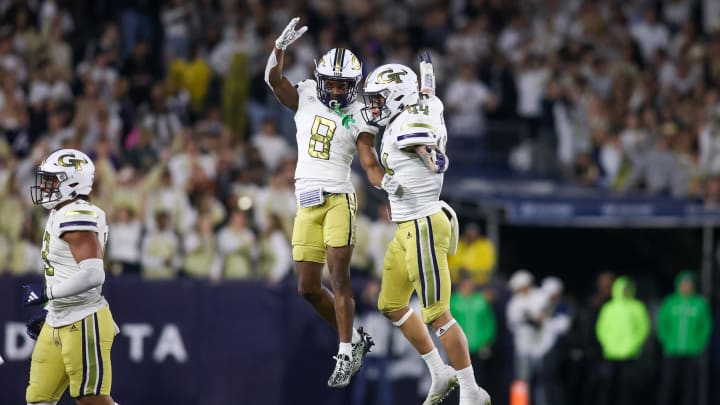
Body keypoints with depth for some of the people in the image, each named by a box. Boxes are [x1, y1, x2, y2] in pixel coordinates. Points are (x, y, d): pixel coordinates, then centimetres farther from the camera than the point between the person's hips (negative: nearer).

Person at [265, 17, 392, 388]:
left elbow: (370, 165, -5)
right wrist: (281, 46, -21)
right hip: (307, 204, 4)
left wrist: (387, 182, -26)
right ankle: (354, 338, 19)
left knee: (338, 276, -13)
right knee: (308, 287, 3)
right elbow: (273, 79, -5)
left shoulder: (359, 117, 1)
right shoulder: (305, 98, 9)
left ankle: (346, 354, -9)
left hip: (338, 199, -4)